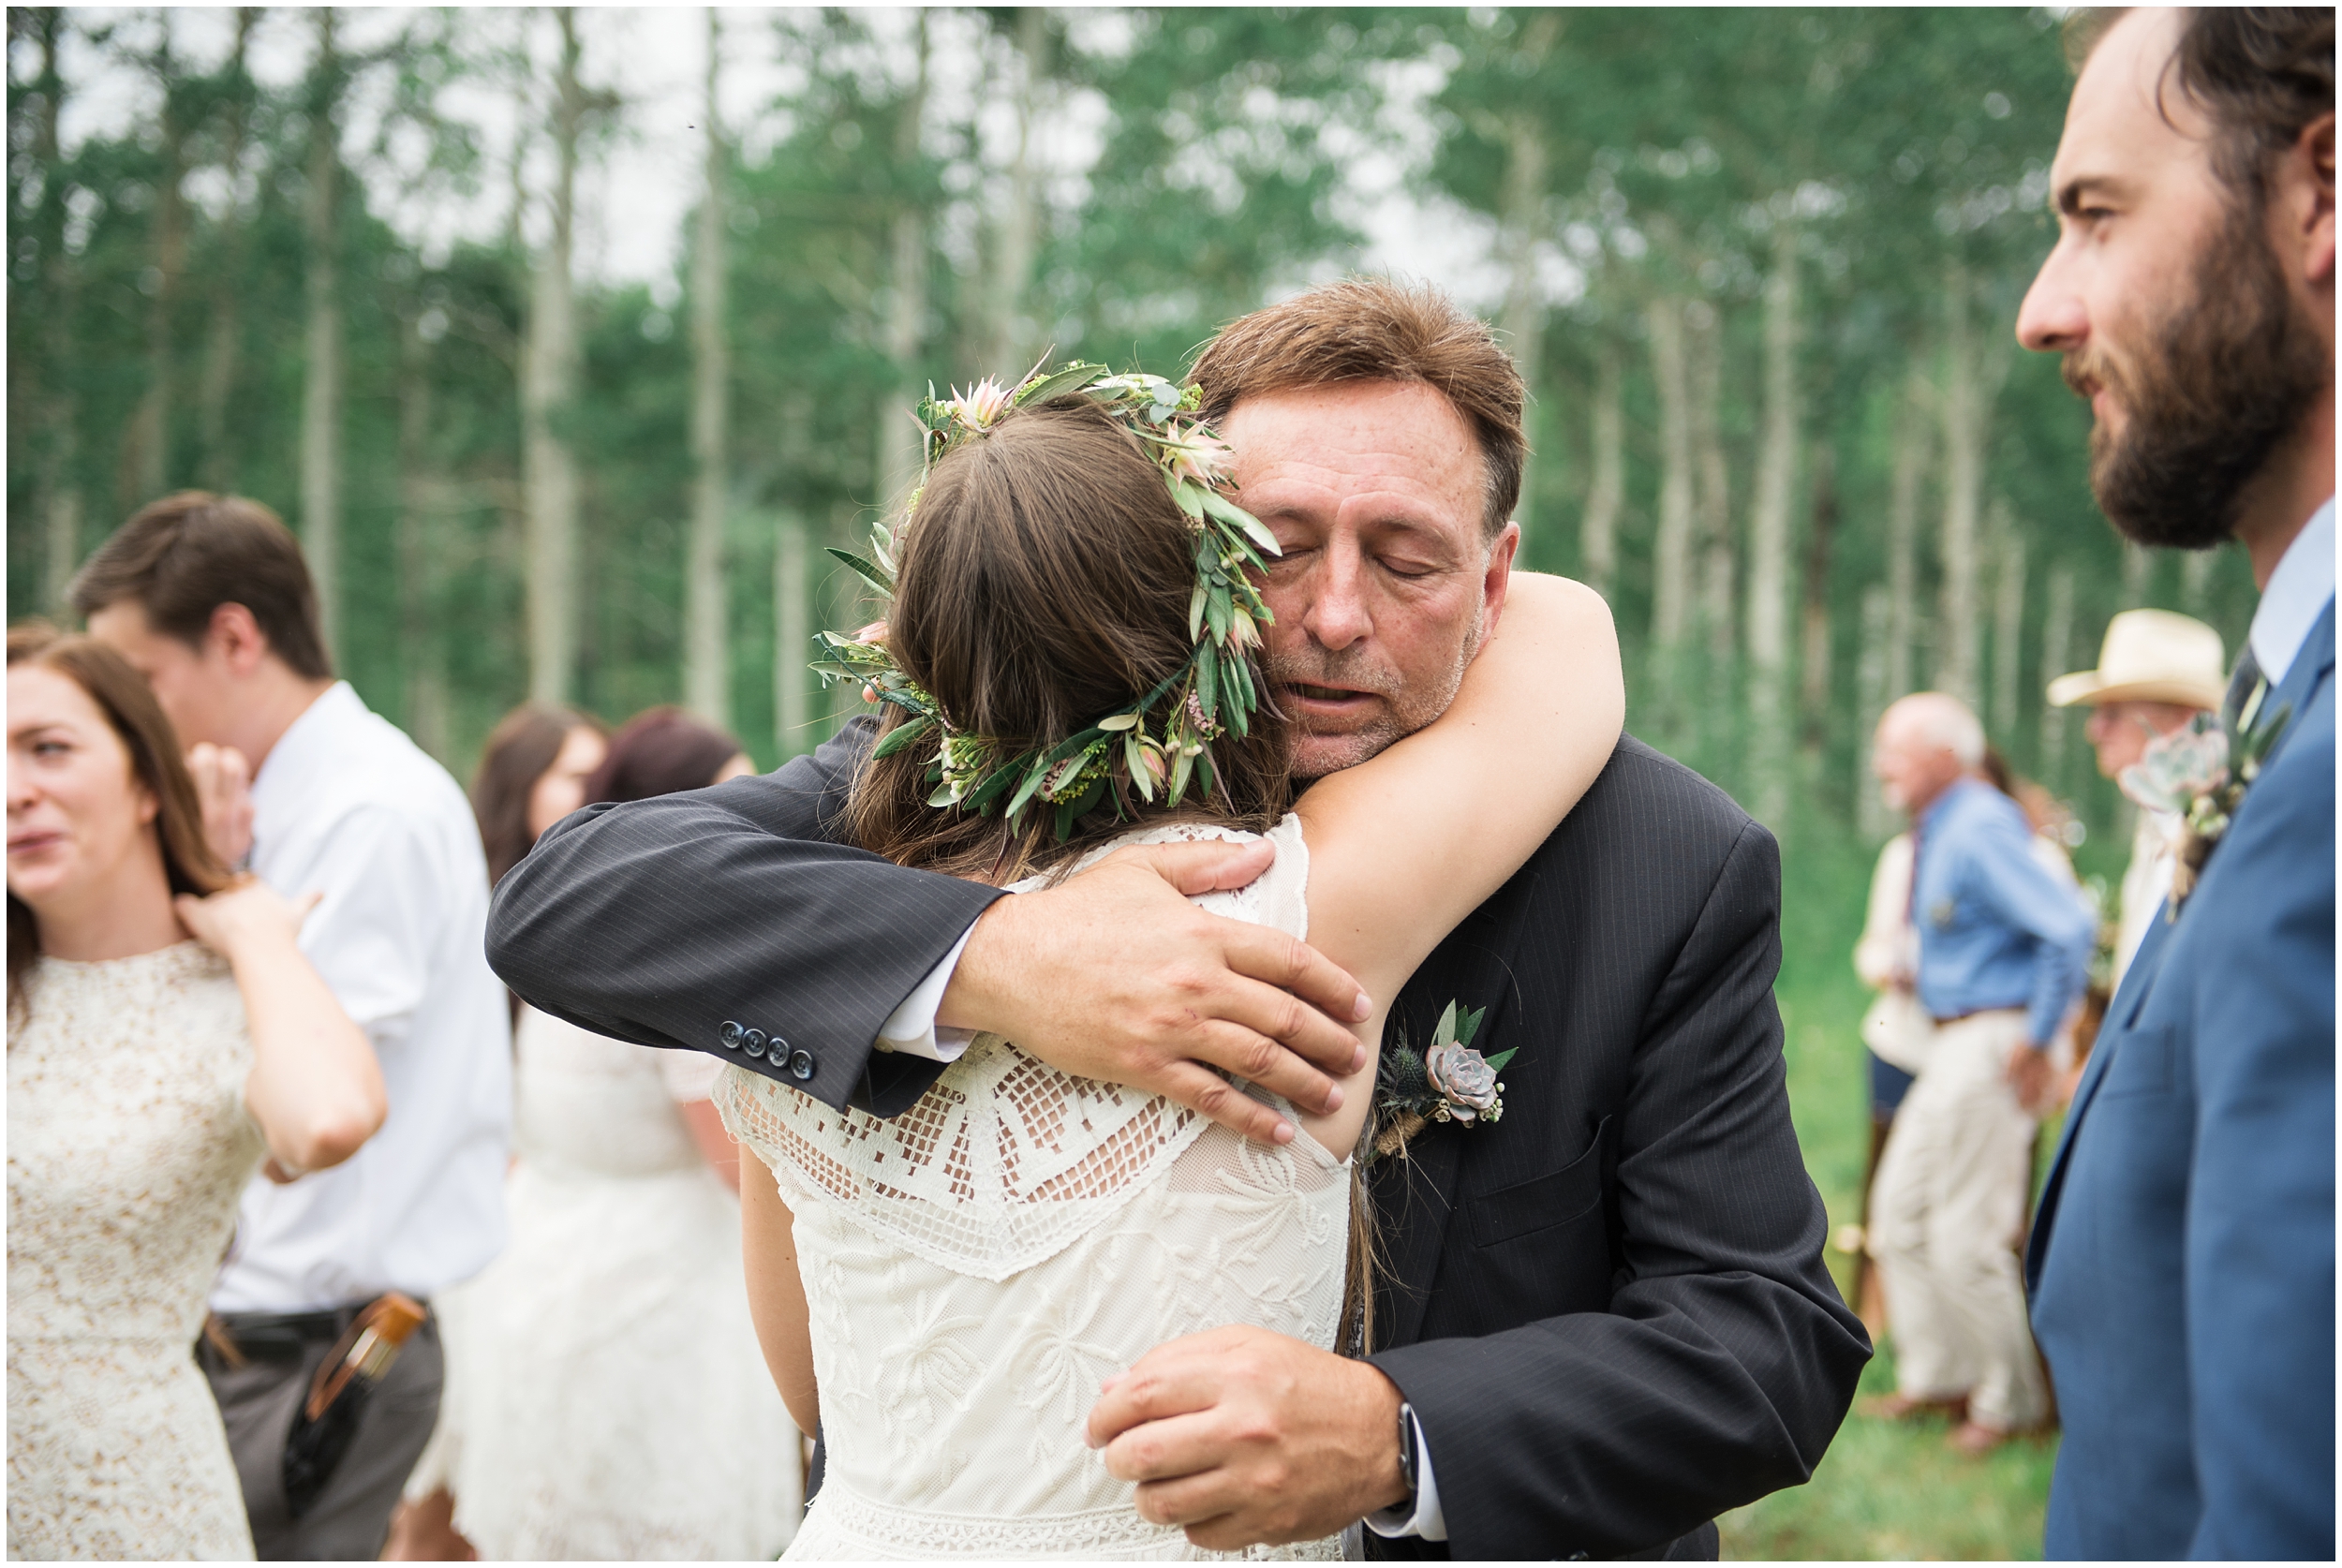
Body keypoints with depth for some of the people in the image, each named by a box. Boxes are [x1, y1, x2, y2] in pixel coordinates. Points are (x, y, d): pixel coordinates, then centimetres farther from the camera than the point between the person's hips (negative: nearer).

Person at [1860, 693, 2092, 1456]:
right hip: (1952, 1044, 10)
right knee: (1901, 1213, 14)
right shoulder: (1938, 829, 11)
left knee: (1966, 1235, -4)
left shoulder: (1981, 829, -19)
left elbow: (2071, 929, -27)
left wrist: (2035, 1040, -21)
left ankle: (2011, 1402, 11)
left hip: (1993, 1043, -10)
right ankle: (1935, 1374, 25)